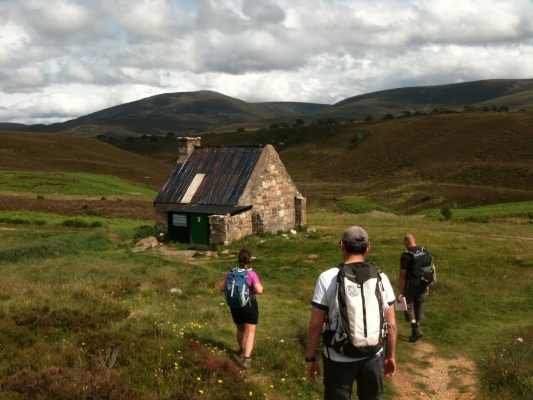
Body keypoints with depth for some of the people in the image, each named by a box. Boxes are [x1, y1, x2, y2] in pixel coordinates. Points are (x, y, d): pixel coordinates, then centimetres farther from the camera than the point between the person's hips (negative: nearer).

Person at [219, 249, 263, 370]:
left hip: (235, 306, 4)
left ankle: (242, 350, 48)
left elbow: (222, 289, 2)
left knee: (240, 329, 26)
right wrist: (260, 285, -3)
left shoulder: (231, 273, -4)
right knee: (250, 332, 0)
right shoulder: (252, 274, -16)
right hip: (249, 306, -4)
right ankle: (246, 358, -14)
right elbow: (259, 291, -24)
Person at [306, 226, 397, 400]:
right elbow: (391, 324, -1)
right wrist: (390, 355, 14)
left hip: (339, 359, -2)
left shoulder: (328, 278, -13)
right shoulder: (380, 278, -6)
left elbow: (315, 324, -11)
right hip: (372, 357, 2)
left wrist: (310, 358, 1)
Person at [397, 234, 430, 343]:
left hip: (411, 285, -5)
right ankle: (416, 330, 24)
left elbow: (402, 275, -18)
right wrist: (427, 285, 18)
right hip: (422, 285, 6)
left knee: (408, 306, 9)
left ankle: (416, 330, -3)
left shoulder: (406, 256, -18)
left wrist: (401, 292, -14)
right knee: (419, 306, 16)